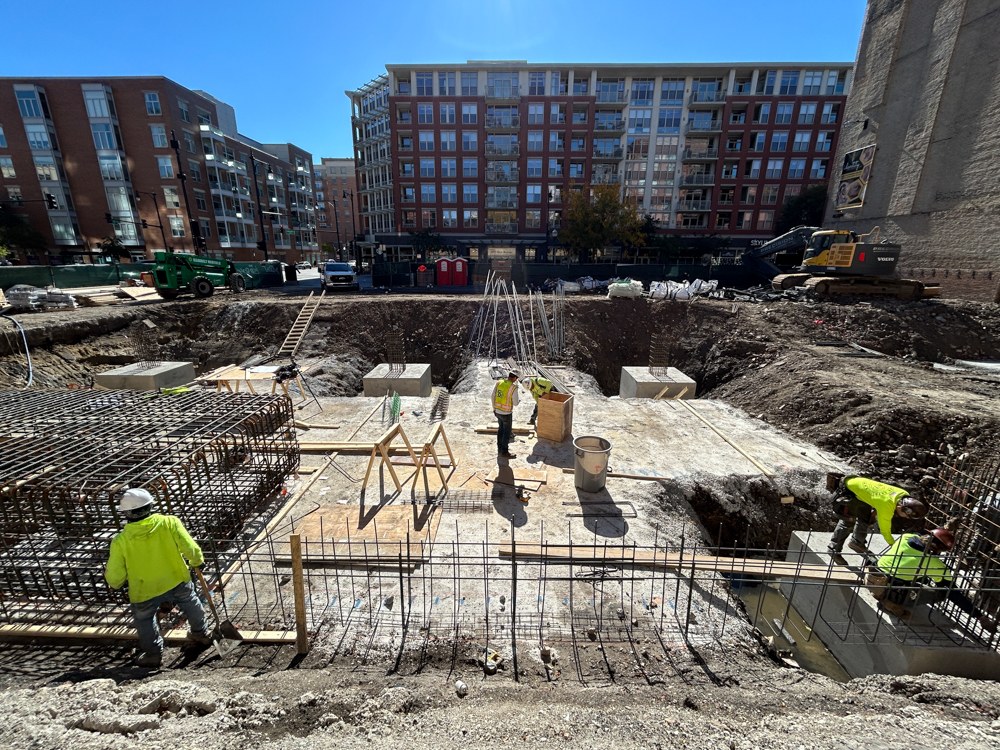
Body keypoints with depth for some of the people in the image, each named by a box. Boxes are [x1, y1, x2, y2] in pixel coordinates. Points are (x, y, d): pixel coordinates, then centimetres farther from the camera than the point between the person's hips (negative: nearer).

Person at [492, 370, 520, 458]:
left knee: (501, 429, 23)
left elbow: (493, 396, 4)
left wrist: (494, 408, 18)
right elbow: (515, 403, -15)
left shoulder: (498, 383, -5)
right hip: (506, 413, -6)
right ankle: (504, 452, 20)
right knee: (507, 432, 10)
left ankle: (500, 449, 36)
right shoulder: (513, 388, -23)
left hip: (498, 411, 6)